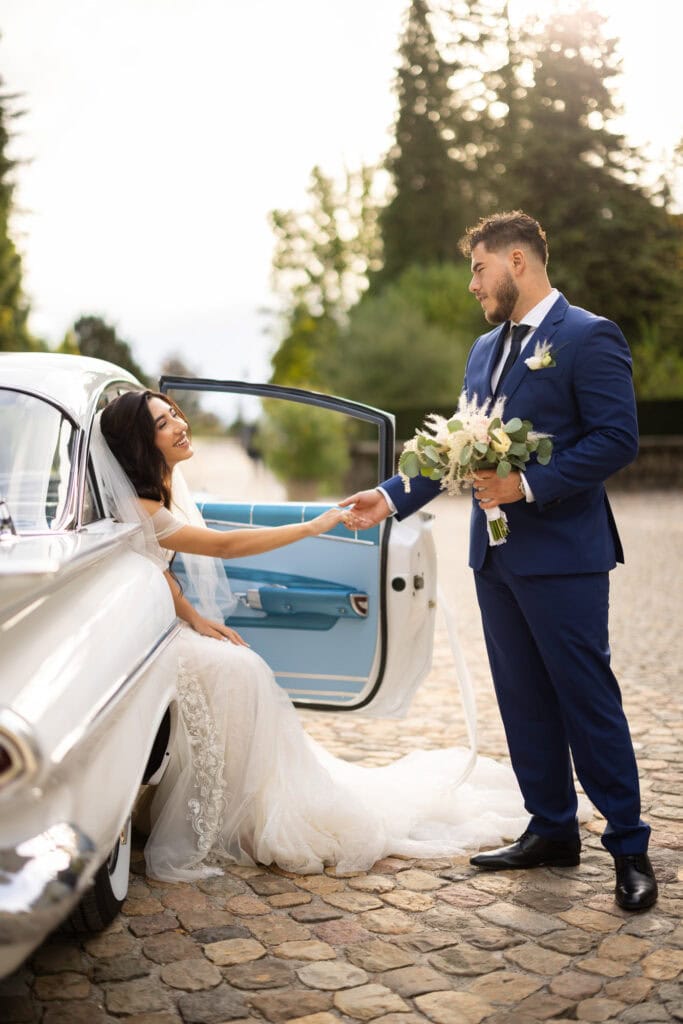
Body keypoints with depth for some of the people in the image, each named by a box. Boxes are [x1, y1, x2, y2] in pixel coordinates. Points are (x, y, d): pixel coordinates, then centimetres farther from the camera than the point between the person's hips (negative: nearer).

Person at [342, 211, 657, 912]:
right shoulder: (485, 349, 16)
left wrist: (529, 484, -20)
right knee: (523, 700, 12)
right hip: (497, 556, 8)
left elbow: (617, 439, -15)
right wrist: (393, 497, 11)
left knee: (588, 699, -1)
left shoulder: (589, 337, -8)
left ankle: (629, 847, 12)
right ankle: (552, 831, 25)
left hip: (562, 556, -8)